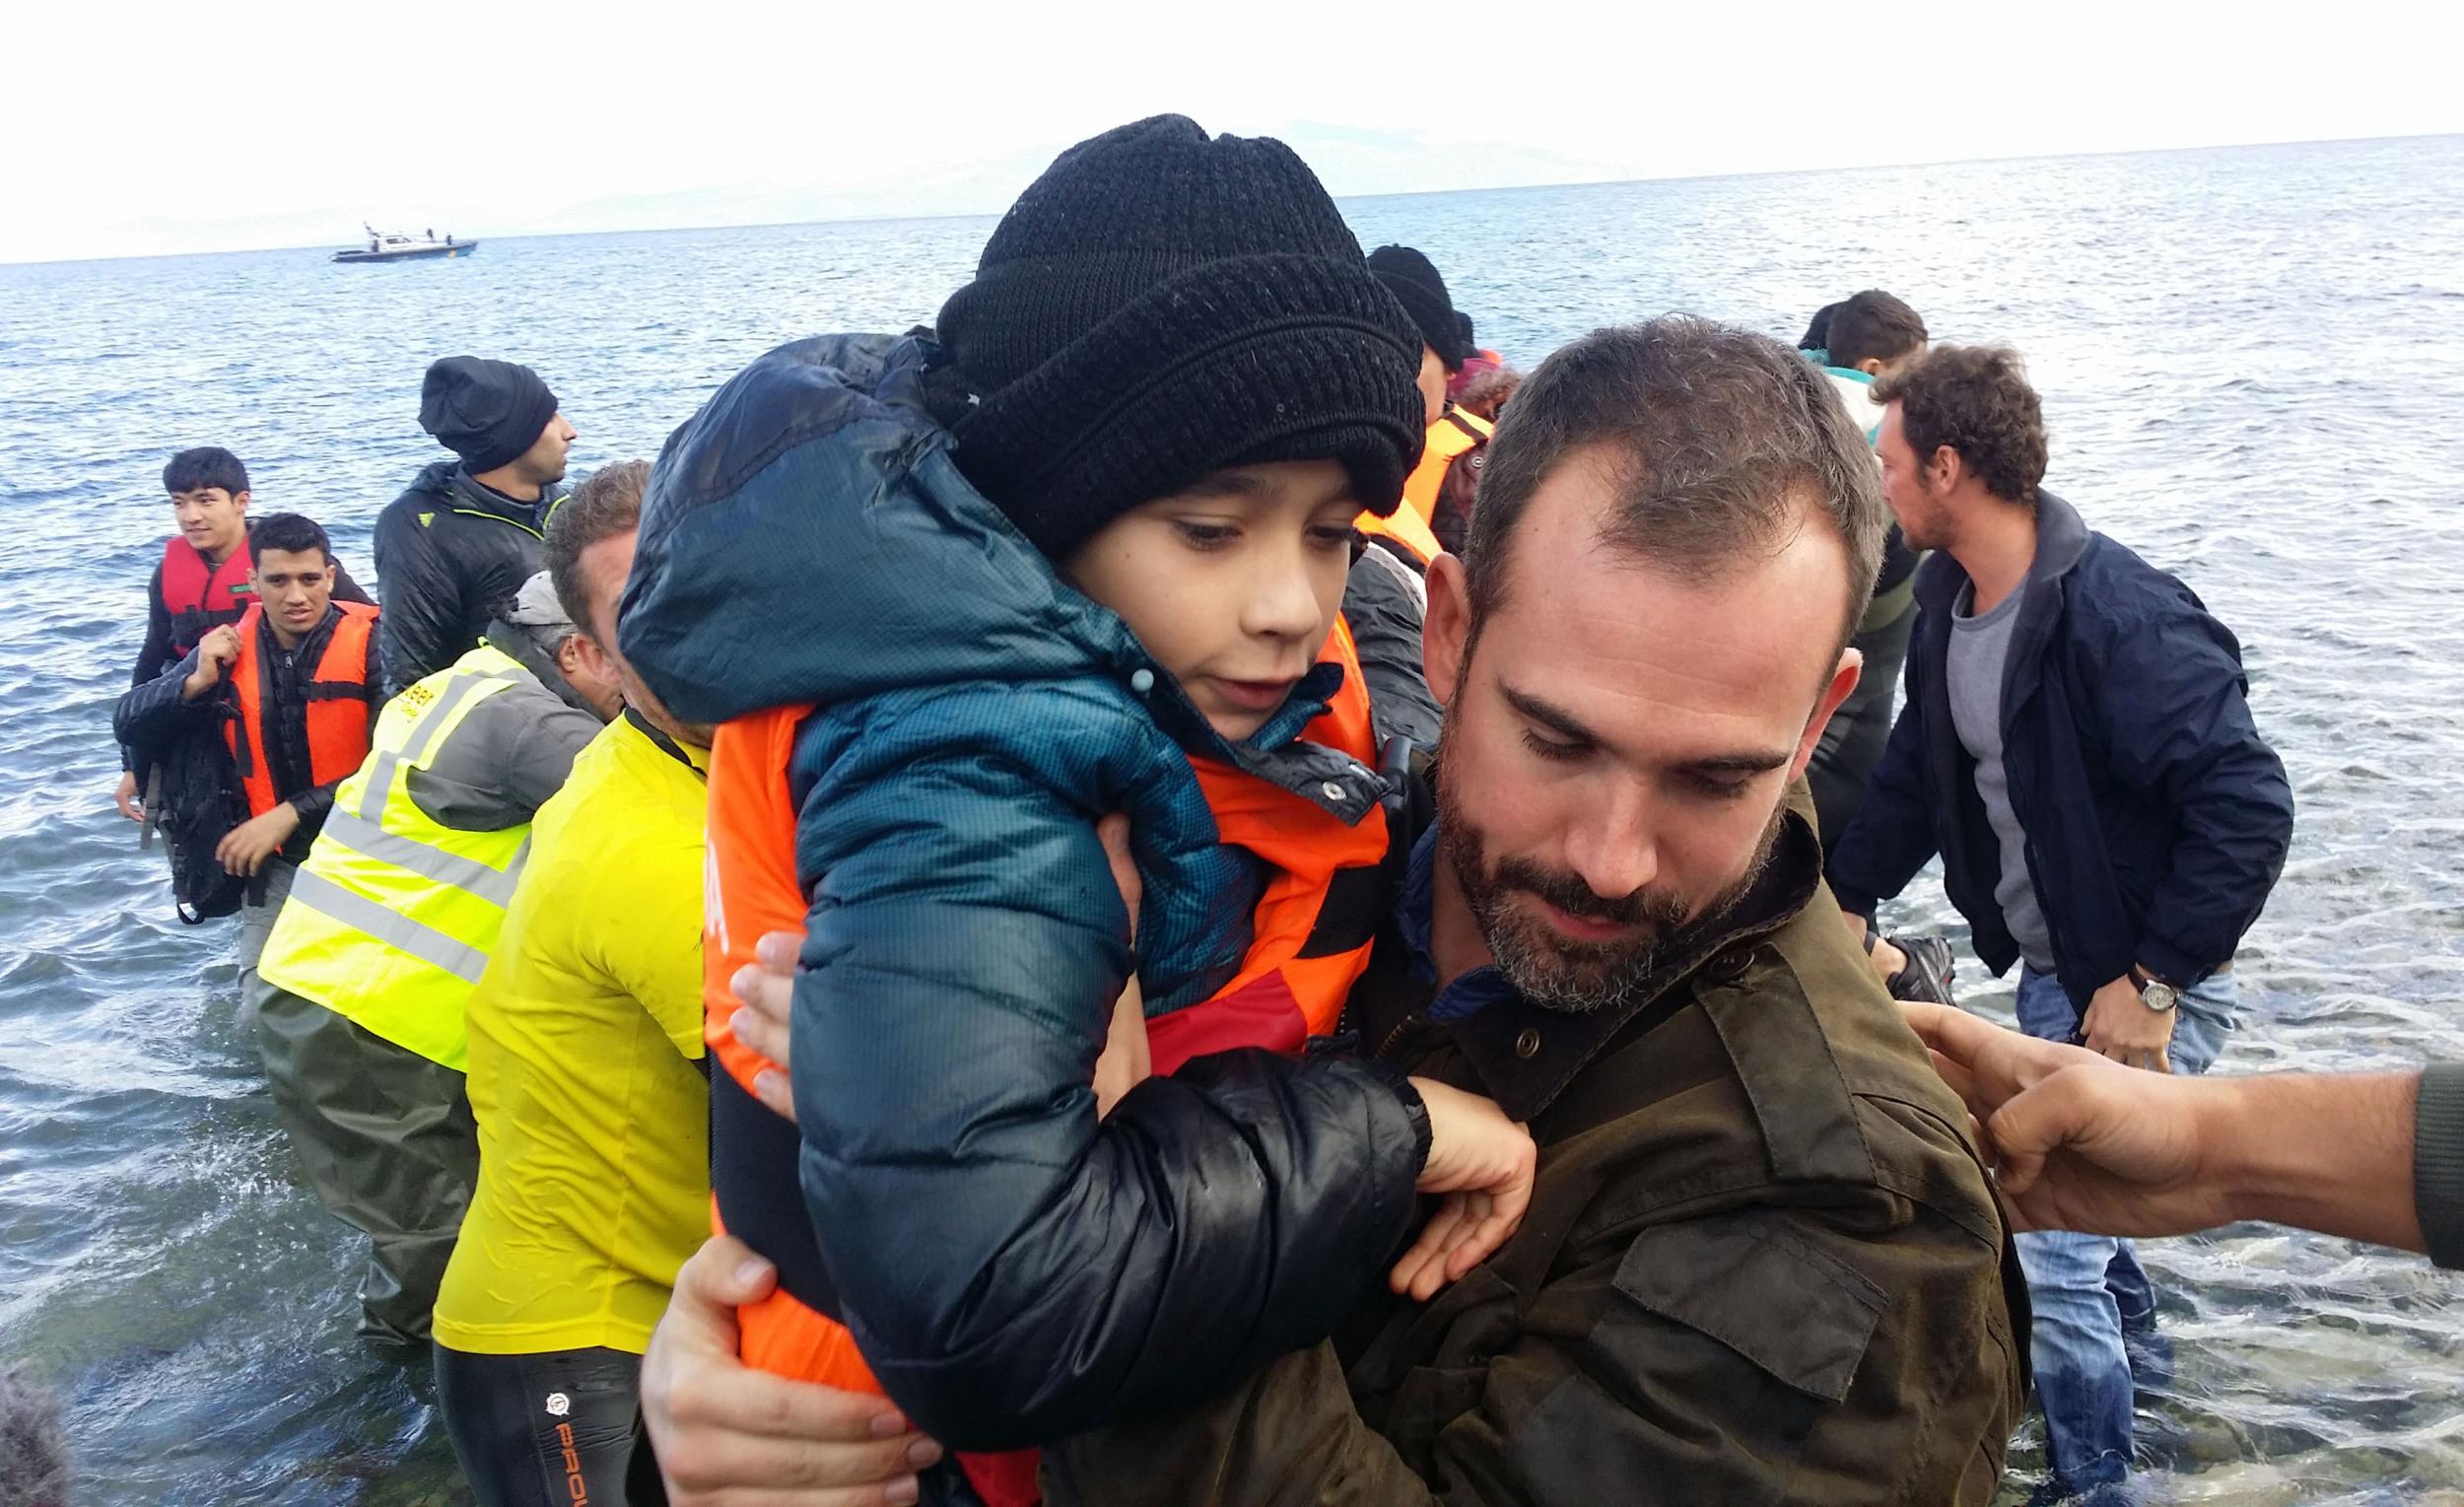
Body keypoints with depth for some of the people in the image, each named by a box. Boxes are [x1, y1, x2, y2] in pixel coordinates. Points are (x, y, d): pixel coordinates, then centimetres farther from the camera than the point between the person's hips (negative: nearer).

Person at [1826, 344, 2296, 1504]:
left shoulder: (2121, 619, -27)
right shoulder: (1950, 604, -1)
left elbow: (2249, 806, -27)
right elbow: (1918, 773, 12)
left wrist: (2150, 984, -24)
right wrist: (1848, 902, 11)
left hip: (2144, 989, -8)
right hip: (2047, 972, 8)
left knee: (2045, 1242, -6)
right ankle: (2124, 1326, 55)